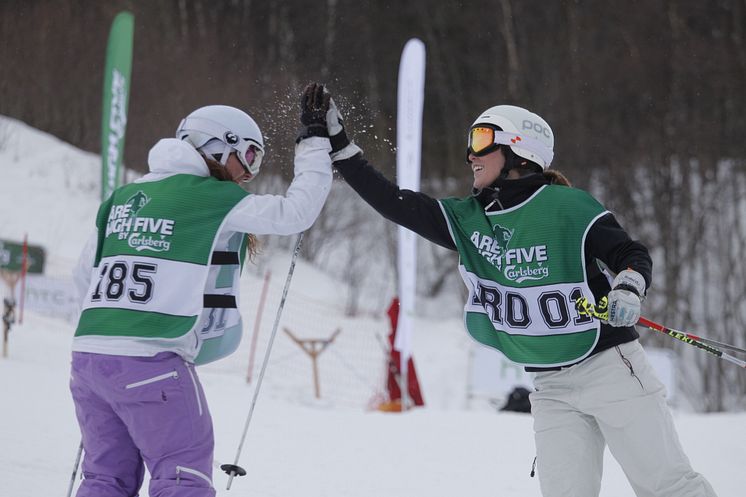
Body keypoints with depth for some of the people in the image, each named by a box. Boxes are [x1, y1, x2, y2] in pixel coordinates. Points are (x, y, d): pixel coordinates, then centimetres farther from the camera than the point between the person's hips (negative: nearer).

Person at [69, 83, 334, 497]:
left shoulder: (123, 197, 16)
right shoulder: (215, 199, -4)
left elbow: (84, 275, 21)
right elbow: (296, 212, -3)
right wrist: (314, 141, 7)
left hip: (88, 352, 7)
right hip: (153, 362, -7)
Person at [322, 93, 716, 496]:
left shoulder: (568, 207, -10)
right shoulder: (466, 220, 5)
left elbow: (632, 255, -5)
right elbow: (396, 205, 3)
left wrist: (628, 290, -28)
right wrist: (337, 144, -2)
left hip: (608, 367, -5)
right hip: (550, 388, 5)